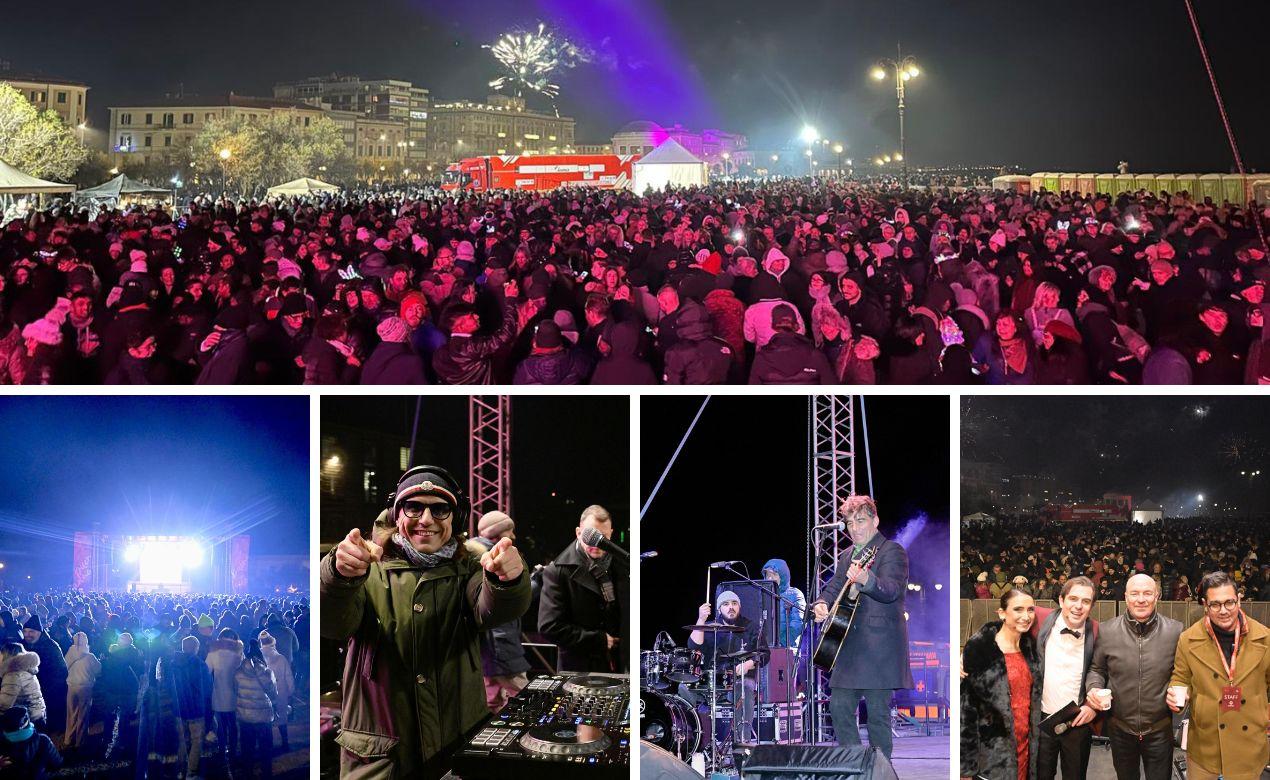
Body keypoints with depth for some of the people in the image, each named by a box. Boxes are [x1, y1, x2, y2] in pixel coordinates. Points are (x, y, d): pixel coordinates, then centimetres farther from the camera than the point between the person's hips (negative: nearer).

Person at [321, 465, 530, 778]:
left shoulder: (466, 571, 5)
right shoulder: (371, 571, 0)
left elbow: (493, 608, -17)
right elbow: (332, 623, -20)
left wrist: (507, 579, -41)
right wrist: (341, 574, -42)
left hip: (459, 748, 2)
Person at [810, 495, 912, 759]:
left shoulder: (892, 551, -6)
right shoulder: (847, 555, 18)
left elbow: (891, 590, -21)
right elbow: (834, 587, 24)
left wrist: (866, 579, -42)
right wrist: (821, 604, 1)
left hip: (879, 645, -8)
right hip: (849, 645, 8)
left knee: (877, 711, -7)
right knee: (839, 707, 7)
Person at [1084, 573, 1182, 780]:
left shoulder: (1175, 631, -8)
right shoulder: (1107, 631, -6)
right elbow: (1096, 669, 7)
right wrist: (1093, 688, -13)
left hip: (1160, 730, -1)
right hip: (1120, 729, 1)